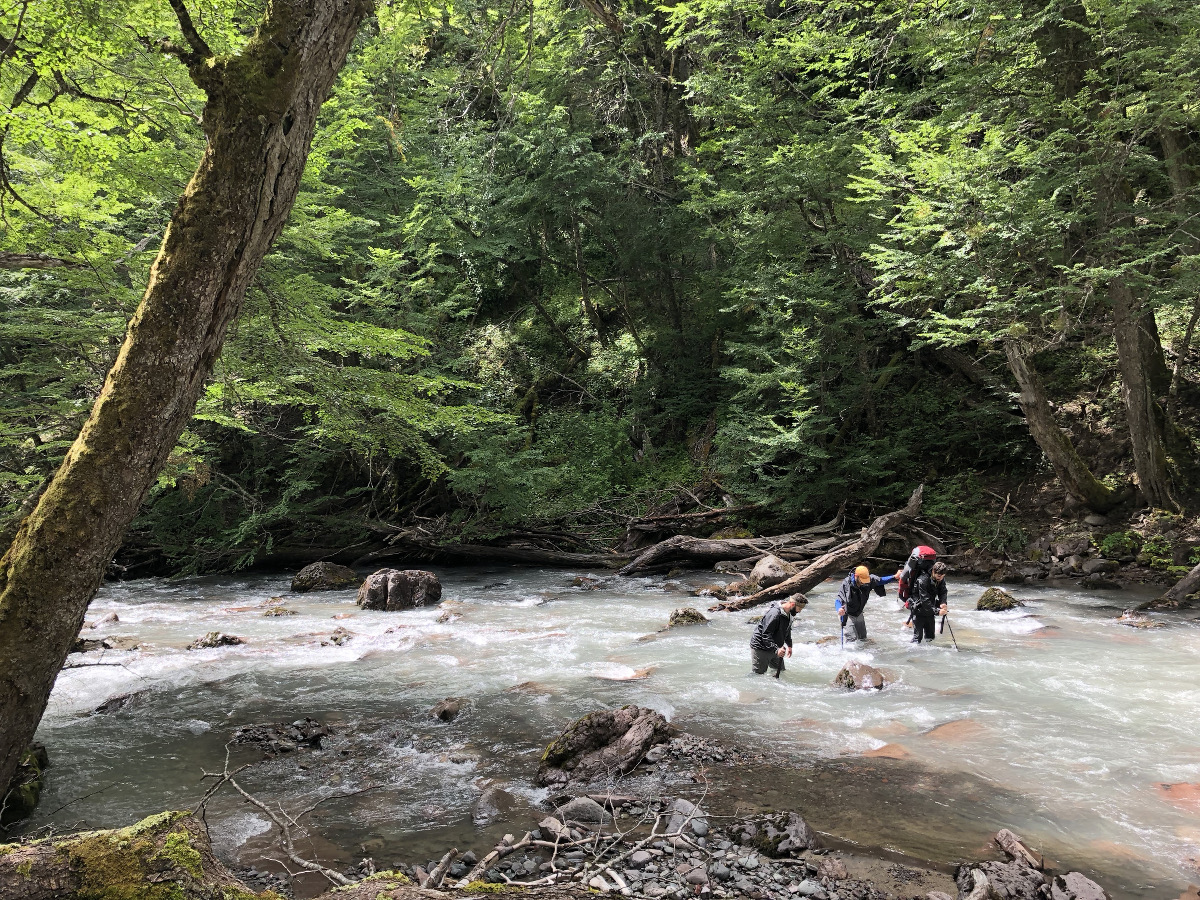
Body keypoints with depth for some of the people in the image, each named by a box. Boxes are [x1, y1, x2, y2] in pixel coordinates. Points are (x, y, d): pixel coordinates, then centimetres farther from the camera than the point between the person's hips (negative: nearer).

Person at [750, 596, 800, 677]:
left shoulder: (788, 614, 3)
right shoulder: (775, 613, -29)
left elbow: (787, 631, 24)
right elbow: (766, 634, -31)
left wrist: (789, 645, 20)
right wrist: (776, 649, -37)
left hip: (773, 649, 10)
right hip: (761, 648, -10)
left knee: (780, 672, 14)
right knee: (757, 674, -6)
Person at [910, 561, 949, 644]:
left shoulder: (941, 579, -7)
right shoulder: (923, 581, -28)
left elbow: (943, 592, -2)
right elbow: (925, 600, -30)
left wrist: (943, 603, -24)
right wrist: (937, 611, -37)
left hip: (930, 611, 7)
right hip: (919, 610, -7)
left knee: (930, 637, 12)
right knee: (917, 637, -9)